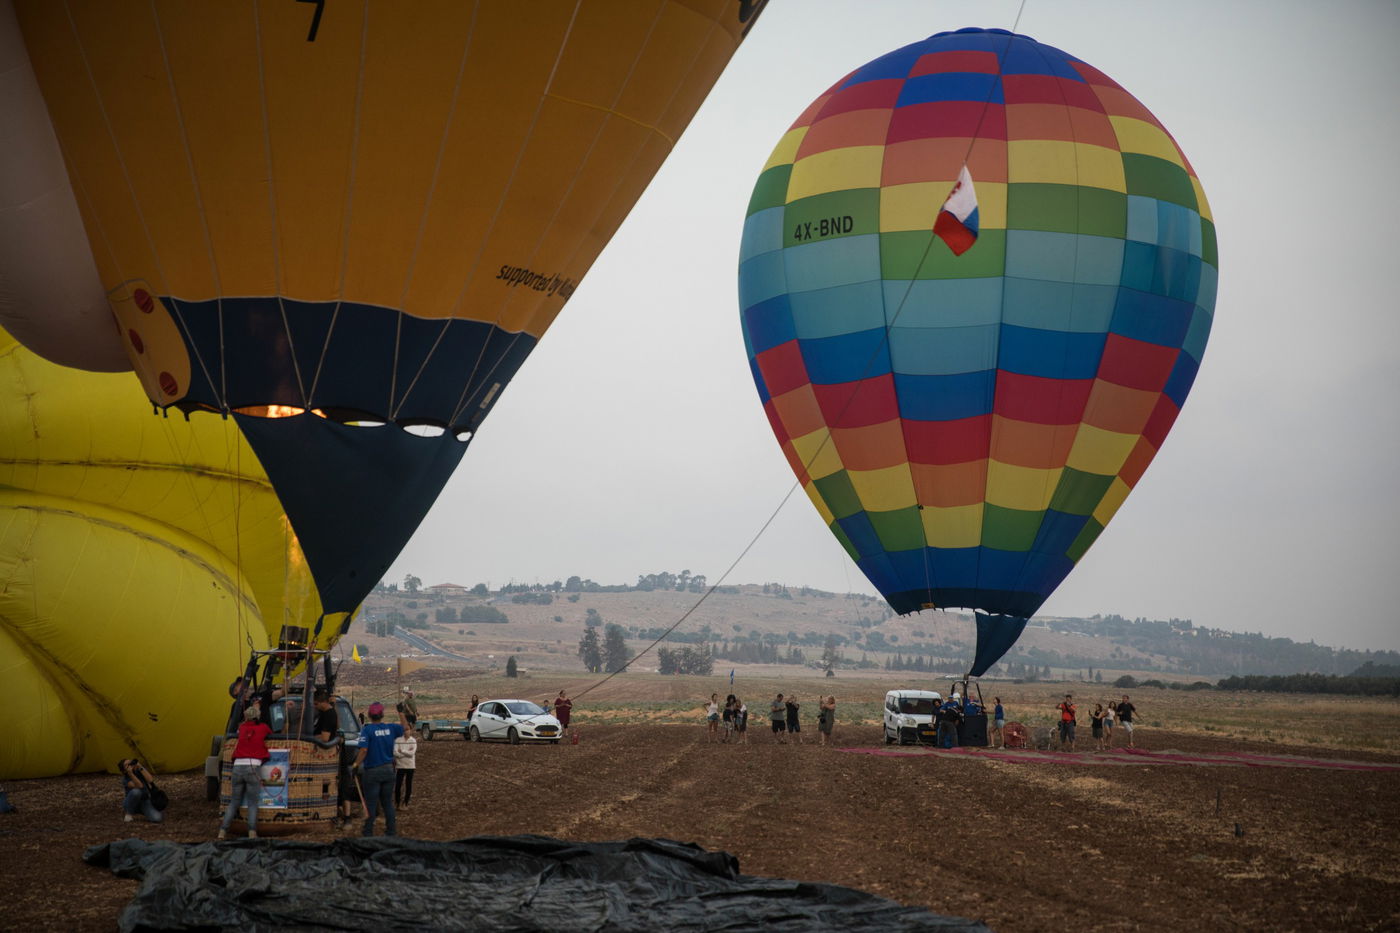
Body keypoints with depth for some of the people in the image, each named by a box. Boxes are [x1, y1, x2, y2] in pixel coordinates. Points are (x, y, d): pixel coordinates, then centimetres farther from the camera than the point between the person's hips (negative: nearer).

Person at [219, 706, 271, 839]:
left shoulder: (242, 727, 14)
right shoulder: (264, 727, 8)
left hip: (238, 767, 3)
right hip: (253, 767, -3)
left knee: (234, 803, 11)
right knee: (253, 803, 0)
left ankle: (223, 831, 1)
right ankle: (252, 832, -14)